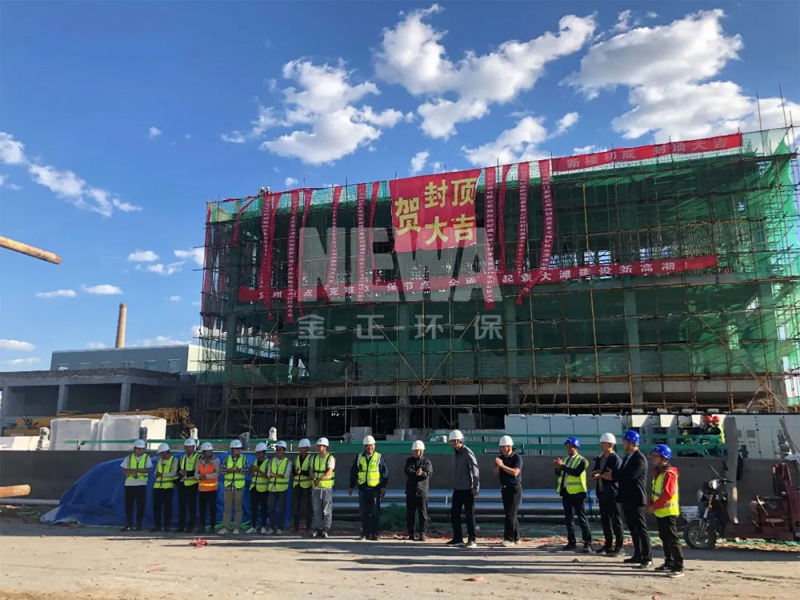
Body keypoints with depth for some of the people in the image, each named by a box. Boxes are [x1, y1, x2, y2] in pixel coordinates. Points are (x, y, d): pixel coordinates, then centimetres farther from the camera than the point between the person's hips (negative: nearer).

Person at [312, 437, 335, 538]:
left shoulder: (330, 458, -7)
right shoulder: (314, 458, 11)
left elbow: (329, 472, -17)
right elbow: (312, 470, 9)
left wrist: (320, 479, -27)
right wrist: (313, 478, -12)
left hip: (327, 487, -5)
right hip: (316, 488, 5)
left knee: (327, 510, -2)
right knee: (317, 510, 7)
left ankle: (325, 529, 2)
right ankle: (317, 529, 14)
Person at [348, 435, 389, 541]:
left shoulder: (379, 457, 1)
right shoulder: (359, 457, 8)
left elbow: (385, 473, 0)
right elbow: (353, 472, 13)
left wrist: (383, 487, -5)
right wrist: (351, 486, 11)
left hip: (375, 489, -3)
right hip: (362, 489, 3)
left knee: (375, 512, -1)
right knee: (364, 512, 7)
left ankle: (374, 534, 5)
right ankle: (365, 533, 17)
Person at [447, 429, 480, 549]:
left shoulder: (468, 453, -13)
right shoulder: (456, 453, 12)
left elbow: (475, 470, -17)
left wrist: (476, 487, -20)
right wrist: (454, 485, 13)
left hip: (467, 489, -8)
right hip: (457, 489, 8)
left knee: (469, 514, 0)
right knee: (454, 514, 8)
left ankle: (472, 540, 8)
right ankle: (458, 539, 18)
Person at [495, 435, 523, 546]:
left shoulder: (517, 458, -10)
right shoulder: (500, 458, 7)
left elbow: (515, 472, -22)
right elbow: (496, 473, 4)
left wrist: (502, 465, -24)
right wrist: (498, 466, -15)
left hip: (515, 488, -6)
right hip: (504, 488, 7)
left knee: (510, 514, -10)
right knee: (510, 513, 11)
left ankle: (509, 538, -9)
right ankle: (516, 537, 20)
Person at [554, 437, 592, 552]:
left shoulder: (581, 460, -7)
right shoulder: (566, 460, 15)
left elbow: (576, 472, -23)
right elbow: (559, 474, 12)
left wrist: (562, 466, -24)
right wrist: (558, 467, -9)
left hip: (577, 492, -7)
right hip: (566, 492, 7)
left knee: (582, 519, -2)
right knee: (568, 519, 11)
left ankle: (587, 544, 2)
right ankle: (572, 542, 18)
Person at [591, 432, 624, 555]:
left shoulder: (616, 459, -10)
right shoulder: (599, 458, 14)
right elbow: (594, 472, 13)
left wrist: (601, 475, -15)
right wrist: (596, 473, -9)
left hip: (612, 493, -8)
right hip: (602, 492, 8)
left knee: (616, 520, 0)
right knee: (605, 520, 13)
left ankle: (618, 547, 7)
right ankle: (608, 544, 23)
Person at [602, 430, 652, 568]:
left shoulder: (640, 459, -15)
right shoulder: (627, 458, 14)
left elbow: (630, 475, -26)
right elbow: (622, 475, 14)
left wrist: (612, 475, -14)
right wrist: (605, 476, -2)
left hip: (636, 500, -9)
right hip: (627, 499, 9)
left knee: (641, 529, -4)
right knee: (633, 529, 14)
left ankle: (647, 558, 1)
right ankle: (637, 555, 23)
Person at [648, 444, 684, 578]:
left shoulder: (669, 473, -18)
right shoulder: (657, 472, 12)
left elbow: (667, 494, -24)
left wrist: (654, 506, -20)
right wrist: (650, 503, 5)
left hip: (668, 512, -9)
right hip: (660, 512, 9)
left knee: (673, 539, -6)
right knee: (665, 539, 16)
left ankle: (679, 568, -2)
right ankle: (669, 563, 26)